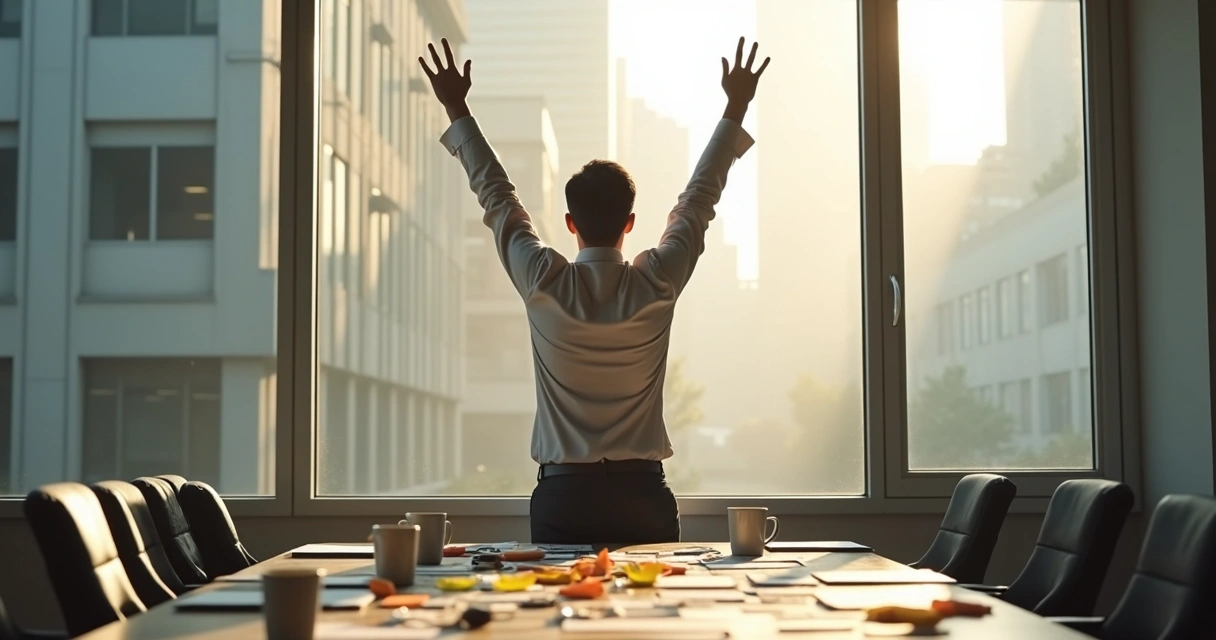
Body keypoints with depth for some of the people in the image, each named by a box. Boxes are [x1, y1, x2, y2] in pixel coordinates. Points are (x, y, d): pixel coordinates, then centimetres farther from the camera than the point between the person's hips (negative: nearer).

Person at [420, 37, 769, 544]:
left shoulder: (543, 285, -6)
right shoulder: (657, 285, -5)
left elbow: (496, 197, 7)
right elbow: (699, 199, 8)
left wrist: (457, 111, 18)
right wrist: (735, 111, 19)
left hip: (562, 496, 0)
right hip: (643, 495, 0)